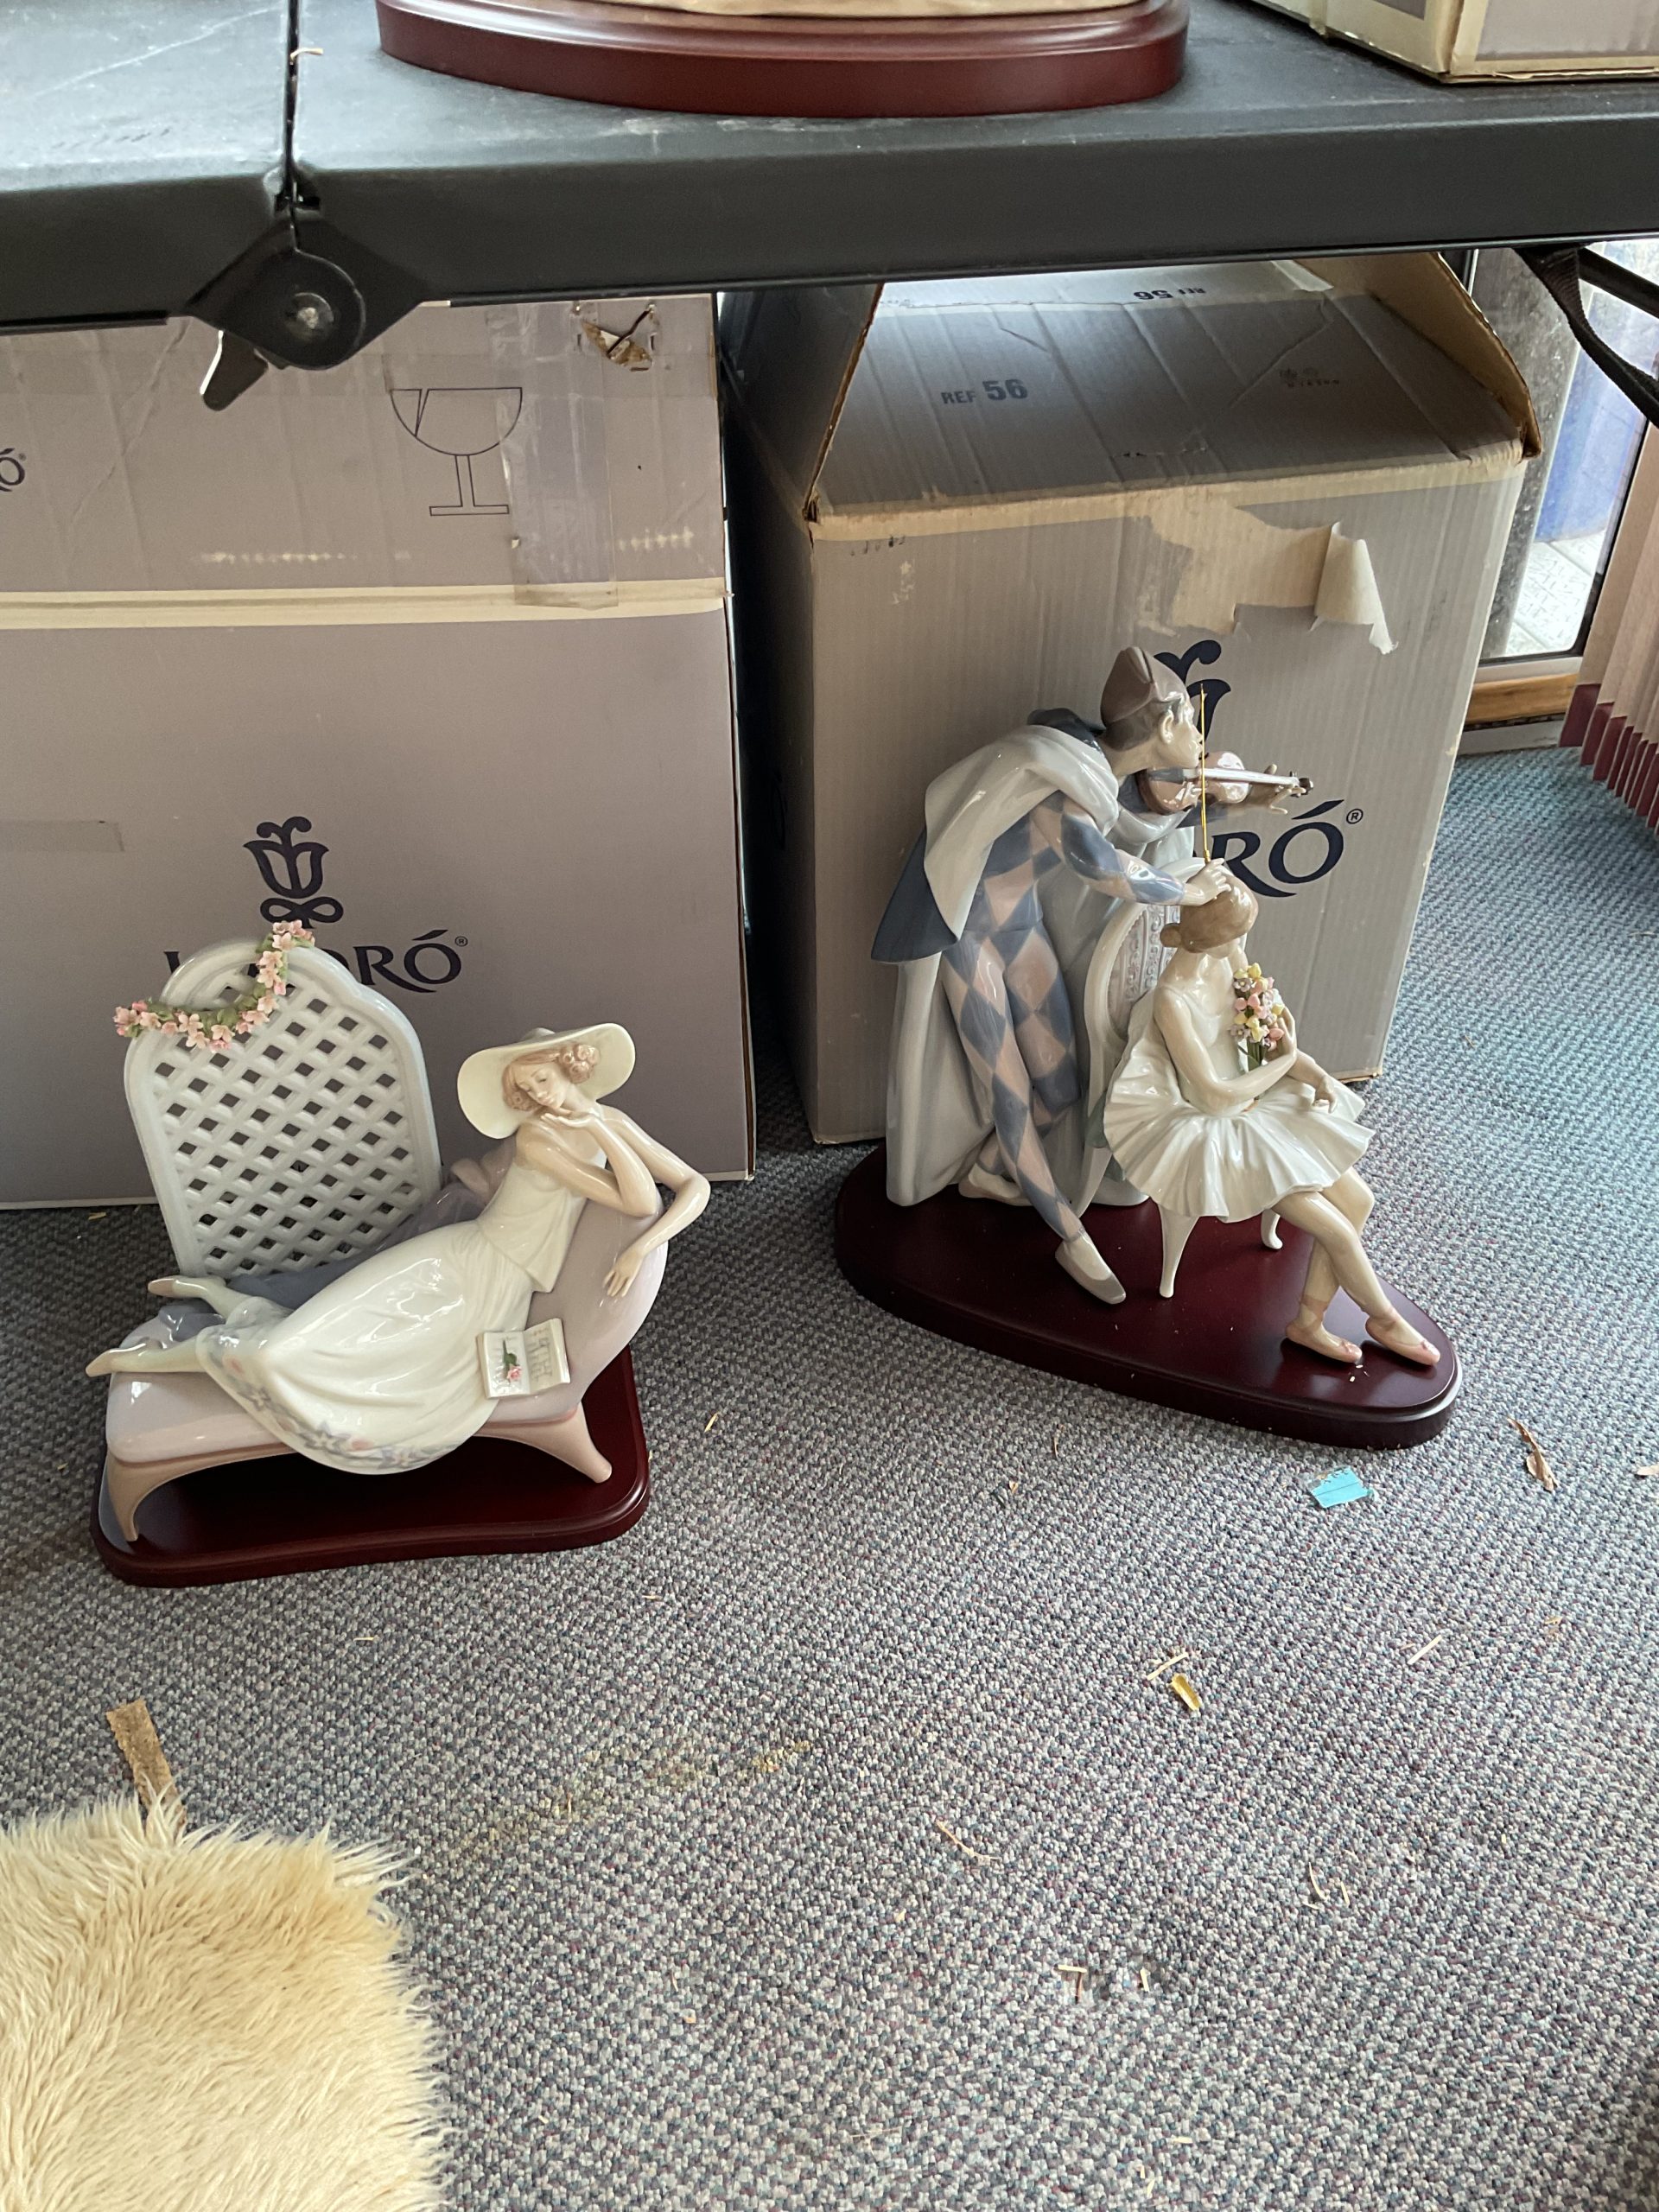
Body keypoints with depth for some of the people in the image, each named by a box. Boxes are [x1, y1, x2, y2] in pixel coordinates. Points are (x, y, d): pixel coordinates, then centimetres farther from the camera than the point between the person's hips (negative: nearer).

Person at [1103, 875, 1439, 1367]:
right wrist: (1286, 1061, -15)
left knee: (1357, 1201, 2)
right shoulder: (1172, 1001, -29)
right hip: (1214, 1130, -8)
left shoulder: (1229, 959, -6)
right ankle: (1385, 1319, 22)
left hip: (1255, 1101, 8)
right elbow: (1214, 1098, -26)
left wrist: (1316, 1074, -12)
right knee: (1337, 1230, -7)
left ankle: (1308, 1321, 17)